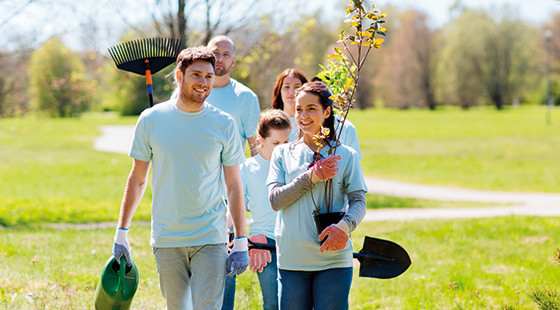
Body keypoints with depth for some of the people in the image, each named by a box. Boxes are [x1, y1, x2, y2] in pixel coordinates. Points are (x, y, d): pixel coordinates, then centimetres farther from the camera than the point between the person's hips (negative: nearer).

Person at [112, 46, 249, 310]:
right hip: (165, 239, 1)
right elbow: (137, 179, 9)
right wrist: (121, 232, 8)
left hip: (210, 238, -1)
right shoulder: (151, 120, 1)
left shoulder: (224, 124, 1)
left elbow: (234, 187, 4)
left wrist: (241, 242, -1)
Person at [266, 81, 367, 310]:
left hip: (334, 260, -1)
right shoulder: (282, 154, 10)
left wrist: (344, 226, -21)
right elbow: (275, 200, -1)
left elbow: (358, 201, 0)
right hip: (292, 259, 2)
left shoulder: (346, 155, 5)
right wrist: (311, 177, -12)